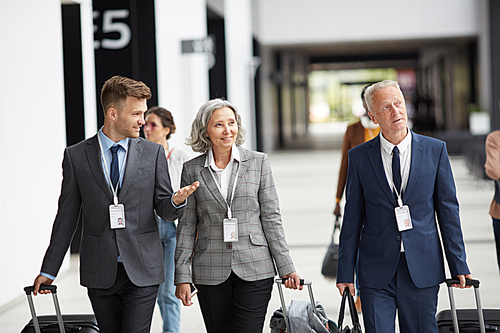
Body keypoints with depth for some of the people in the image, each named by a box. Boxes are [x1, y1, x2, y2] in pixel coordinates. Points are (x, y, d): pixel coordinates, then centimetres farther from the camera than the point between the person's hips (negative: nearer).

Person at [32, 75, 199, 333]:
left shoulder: (153, 153, 4)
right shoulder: (76, 156, 3)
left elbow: (164, 210, 6)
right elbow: (67, 215, 7)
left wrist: (177, 201, -18)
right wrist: (49, 270, 6)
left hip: (142, 272, -1)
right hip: (99, 273, 1)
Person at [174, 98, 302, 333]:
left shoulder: (258, 162, 4)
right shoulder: (192, 170, 5)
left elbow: (271, 217, 4)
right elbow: (186, 226, 6)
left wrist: (286, 267, 0)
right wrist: (182, 277, 0)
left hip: (255, 269, -1)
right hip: (210, 273, 1)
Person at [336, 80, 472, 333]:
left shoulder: (435, 150, 3)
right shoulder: (359, 157, 3)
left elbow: (448, 210, 5)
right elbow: (352, 219, 5)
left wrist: (458, 265, 2)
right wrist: (345, 273, 2)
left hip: (422, 271, 0)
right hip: (376, 271, 0)